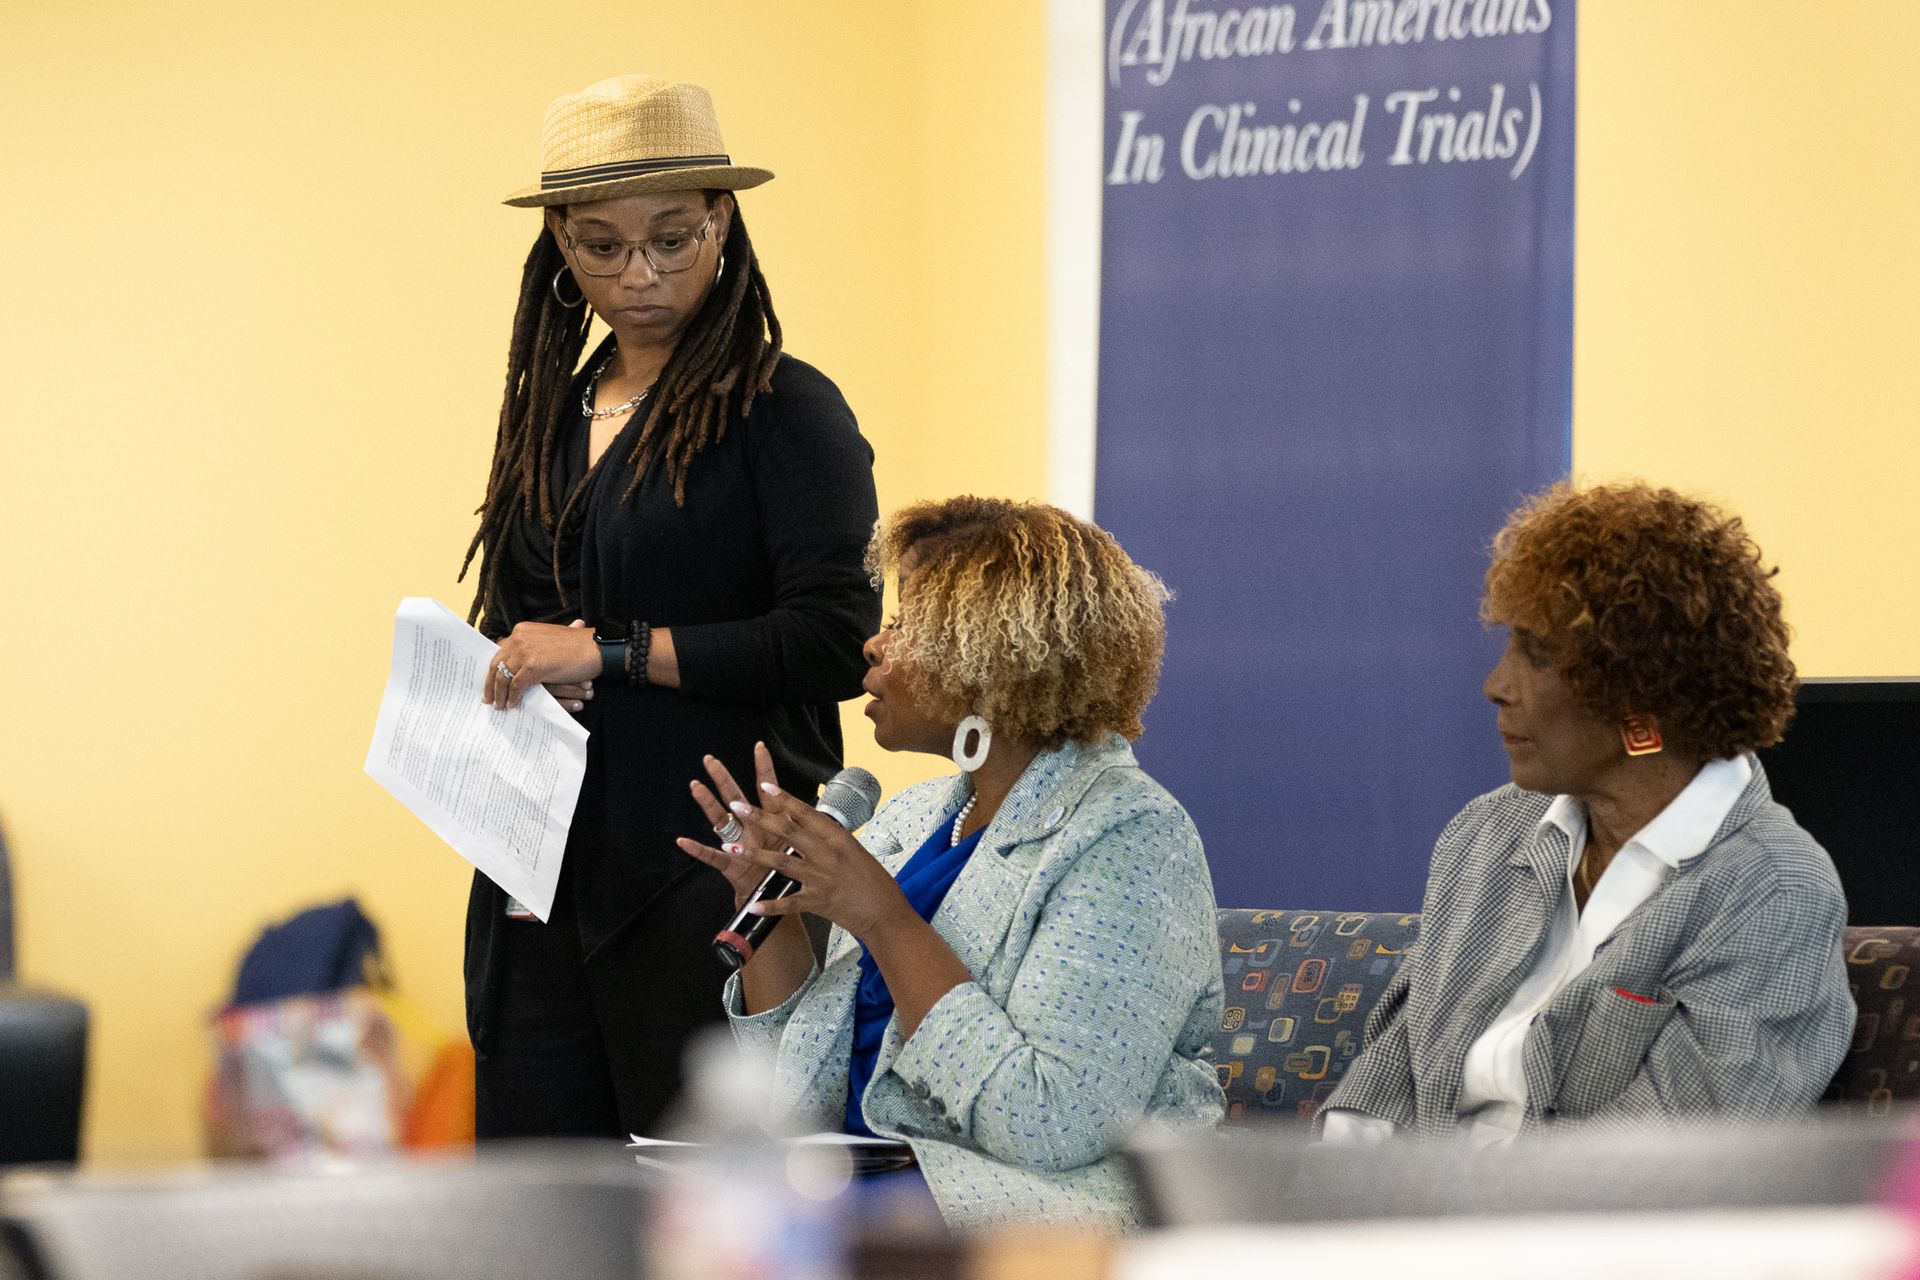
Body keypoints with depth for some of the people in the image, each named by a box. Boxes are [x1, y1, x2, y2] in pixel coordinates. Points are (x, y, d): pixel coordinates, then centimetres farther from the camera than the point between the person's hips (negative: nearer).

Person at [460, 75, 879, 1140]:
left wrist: (611, 651, -16)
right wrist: (524, 663, 2)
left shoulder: (784, 410, -5)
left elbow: (837, 641, -15)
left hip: (707, 863, -7)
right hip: (544, 871, 7)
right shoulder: (552, 413, 17)